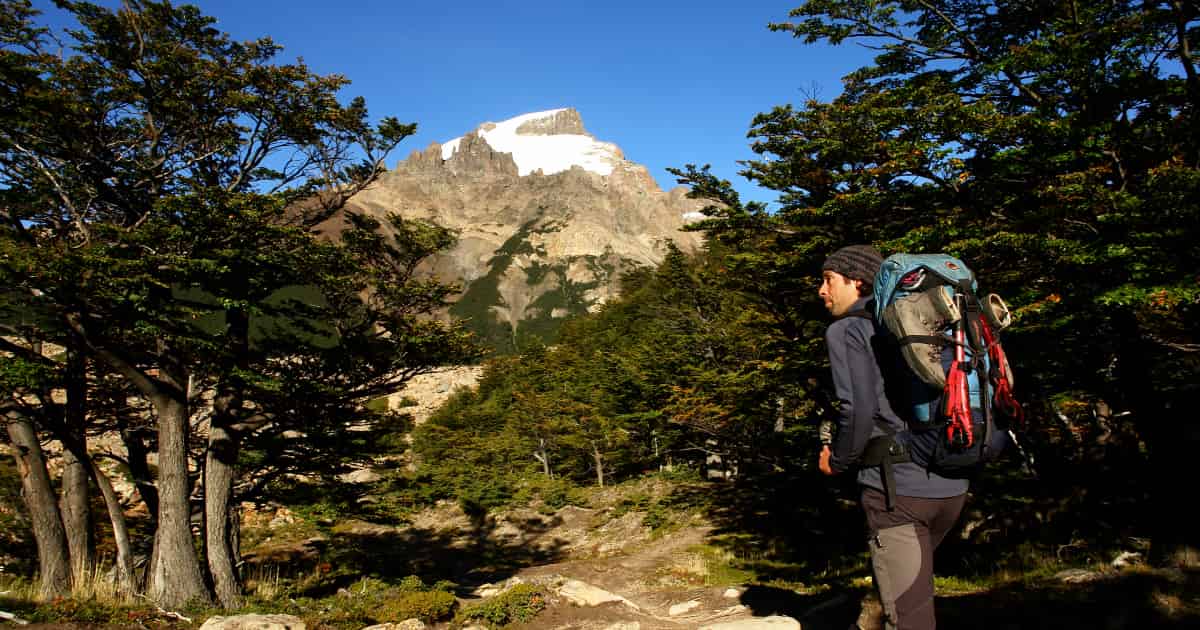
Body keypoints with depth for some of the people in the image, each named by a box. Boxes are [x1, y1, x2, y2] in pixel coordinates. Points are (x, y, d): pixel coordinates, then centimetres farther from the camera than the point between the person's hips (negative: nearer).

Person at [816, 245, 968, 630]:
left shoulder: (845, 330, -5)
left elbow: (858, 409, -16)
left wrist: (838, 461, 0)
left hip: (897, 487, -8)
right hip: (951, 486, 8)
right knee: (912, 581, 27)